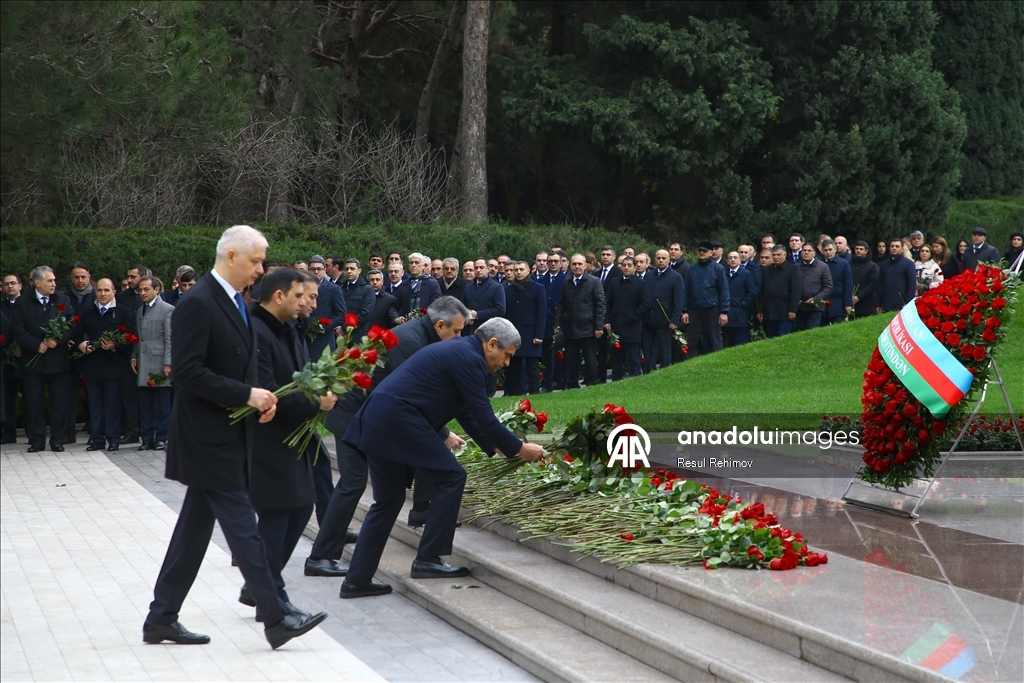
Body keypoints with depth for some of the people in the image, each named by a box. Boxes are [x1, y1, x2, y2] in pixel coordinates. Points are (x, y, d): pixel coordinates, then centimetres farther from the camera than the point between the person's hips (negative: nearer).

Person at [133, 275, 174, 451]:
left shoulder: (167, 310, -5)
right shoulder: (140, 311, 17)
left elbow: (170, 339, -9)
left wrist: (168, 363, -14)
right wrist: (134, 357, 8)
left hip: (159, 363, -6)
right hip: (143, 365, 6)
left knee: (163, 405, 0)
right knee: (145, 405, 6)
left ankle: (162, 438, 6)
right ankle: (147, 438, 10)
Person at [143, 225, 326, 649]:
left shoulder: (235, 303, 14)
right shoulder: (197, 304, -16)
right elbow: (188, 372, -22)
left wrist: (258, 398, 2)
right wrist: (246, 395, -21)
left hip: (227, 437, 10)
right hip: (209, 438, -10)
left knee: (195, 527, 12)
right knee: (242, 526, -7)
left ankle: (161, 619, 19)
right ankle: (275, 620, -5)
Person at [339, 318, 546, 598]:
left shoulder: (460, 351, 21)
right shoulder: (468, 359, -10)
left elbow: (467, 412, 29)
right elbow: (484, 415, -10)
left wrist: (495, 446, 30)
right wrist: (519, 449, 1)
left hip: (378, 422, 10)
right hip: (399, 420, -10)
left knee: (388, 501, 15)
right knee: (451, 477, 0)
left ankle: (357, 580, 16)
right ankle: (428, 559, 3)